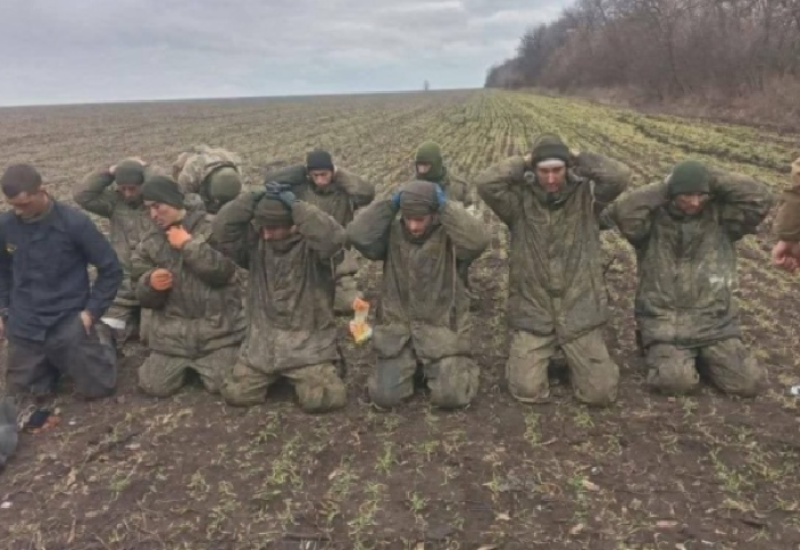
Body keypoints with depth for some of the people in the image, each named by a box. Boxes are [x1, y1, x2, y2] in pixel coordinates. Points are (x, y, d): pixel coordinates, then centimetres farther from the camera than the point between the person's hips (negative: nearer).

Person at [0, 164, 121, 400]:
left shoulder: (74, 222, -16)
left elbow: (111, 269, -7)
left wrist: (92, 311, -10)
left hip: (69, 323, -3)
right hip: (23, 327, 4)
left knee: (97, 388, 1)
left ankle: (100, 338, 28)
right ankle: (54, 362, 37)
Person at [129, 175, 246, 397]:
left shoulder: (212, 227, -6)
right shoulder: (149, 243, 8)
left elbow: (222, 271, -20)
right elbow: (145, 297, 7)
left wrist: (188, 244, -18)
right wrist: (150, 284, -16)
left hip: (218, 326, -4)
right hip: (172, 330, 4)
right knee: (154, 387, 0)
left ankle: (202, 364, 24)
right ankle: (186, 365, 31)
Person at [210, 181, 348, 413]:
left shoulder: (311, 245, -12)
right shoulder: (255, 241, 0)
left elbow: (333, 237, -35)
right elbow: (222, 230, -13)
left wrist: (294, 203, -31)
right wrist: (253, 198, -19)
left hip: (308, 341, -4)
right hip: (263, 340, 4)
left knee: (320, 400, -17)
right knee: (235, 394, 0)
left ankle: (328, 370, 19)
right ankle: (275, 376, 30)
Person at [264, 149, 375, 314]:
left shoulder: (345, 191, -9)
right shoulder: (300, 189, -5)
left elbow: (367, 193, -27)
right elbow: (271, 179, -12)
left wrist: (339, 174, -19)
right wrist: (302, 170, -13)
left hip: (339, 266, -1)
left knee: (348, 305, -7)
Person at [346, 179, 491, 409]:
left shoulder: (450, 237, -8)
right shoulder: (392, 234, -2)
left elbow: (478, 240, -29)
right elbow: (357, 235, -17)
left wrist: (446, 205, -22)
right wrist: (390, 204, -15)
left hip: (442, 330, -2)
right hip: (399, 330, 2)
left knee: (450, 396, -12)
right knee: (384, 397, -5)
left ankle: (457, 365, 24)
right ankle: (412, 366, 27)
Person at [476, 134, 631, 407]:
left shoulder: (586, 195, -1)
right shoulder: (520, 201, -5)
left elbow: (620, 175, -17)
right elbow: (485, 183, -20)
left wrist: (579, 158, -8)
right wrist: (523, 162, -11)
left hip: (580, 313, 1)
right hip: (533, 315, 0)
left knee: (601, 393, -1)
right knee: (527, 391, -8)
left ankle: (573, 358, 31)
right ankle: (533, 356, 26)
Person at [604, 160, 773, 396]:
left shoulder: (720, 216, 2)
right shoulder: (653, 218, -6)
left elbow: (760, 198, -12)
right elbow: (623, 212, -25)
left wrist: (714, 179, -9)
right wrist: (662, 187, -16)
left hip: (714, 322, 3)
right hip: (665, 322, -3)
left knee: (747, 382, -7)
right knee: (676, 381, -23)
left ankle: (705, 355, 22)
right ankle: (662, 353, 12)